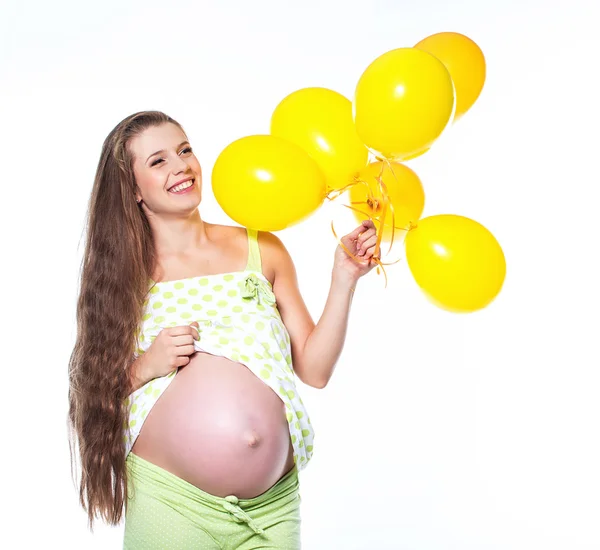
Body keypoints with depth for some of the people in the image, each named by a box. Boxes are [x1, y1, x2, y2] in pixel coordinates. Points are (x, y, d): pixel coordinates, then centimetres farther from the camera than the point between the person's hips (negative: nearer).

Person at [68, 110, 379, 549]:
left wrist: (344, 280, -5)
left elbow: (314, 370, 2)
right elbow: (94, 394, 5)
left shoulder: (261, 250, 3)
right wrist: (145, 367, -12)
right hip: (169, 498, -1)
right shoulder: (120, 274, 2)